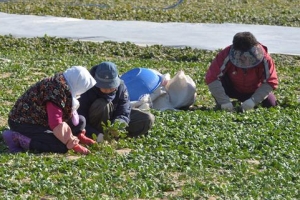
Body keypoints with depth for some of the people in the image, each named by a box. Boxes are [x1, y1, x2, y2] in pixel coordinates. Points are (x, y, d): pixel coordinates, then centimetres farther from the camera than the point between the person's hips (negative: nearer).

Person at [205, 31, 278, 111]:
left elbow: (271, 82, -27)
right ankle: (221, 107, -7)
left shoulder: (264, 58, -29)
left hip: (254, 91, 2)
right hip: (233, 89, -2)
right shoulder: (226, 55, -31)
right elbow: (211, 78, -33)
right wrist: (224, 101, -39)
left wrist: (253, 100, -39)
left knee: (271, 104, -18)